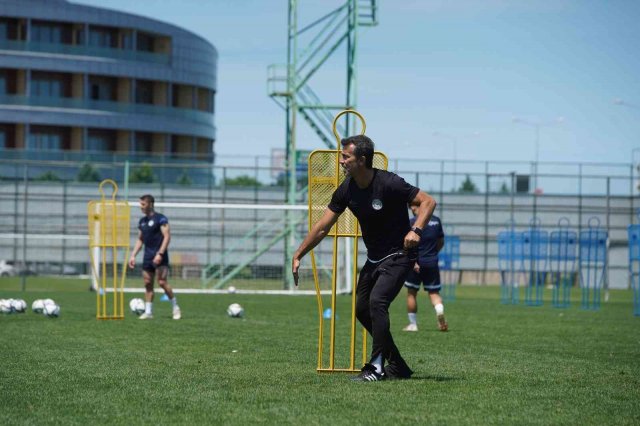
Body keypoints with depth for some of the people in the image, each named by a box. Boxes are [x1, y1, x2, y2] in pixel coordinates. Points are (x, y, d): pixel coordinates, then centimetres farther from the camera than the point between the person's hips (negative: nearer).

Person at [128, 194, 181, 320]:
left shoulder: (160, 218, -7)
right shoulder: (142, 221, 15)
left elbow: (167, 236, -14)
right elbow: (140, 240, 22)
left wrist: (160, 254, -22)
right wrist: (133, 255, 12)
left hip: (159, 257, -7)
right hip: (147, 257, 7)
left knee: (162, 282, -13)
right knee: (147, 284, 4)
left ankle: (176, 307, 0)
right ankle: (148, 312, 8)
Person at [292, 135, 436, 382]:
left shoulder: (389, 183, -21)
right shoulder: (346, 190, -3)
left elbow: (428, 201, -17)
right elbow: (322, 227, 3)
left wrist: (416, 230, -34)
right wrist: (298, 256, 2)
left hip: (398, 255, -8)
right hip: (374, 258, 8)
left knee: (377, 301, -23)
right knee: (362, 308, 7)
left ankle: (376, 367, -16)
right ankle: (397, 366, 18)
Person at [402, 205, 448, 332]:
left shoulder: (413, 222, -9)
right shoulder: (436, 220, 7)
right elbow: (441, 242, 15)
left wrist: (413, 262, -19)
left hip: (417, 264, -4)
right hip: (432, 263, 4)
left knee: (411, 293, 10)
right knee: (434, 292, 9)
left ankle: (413, 324, 13)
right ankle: (440, 311, -21)